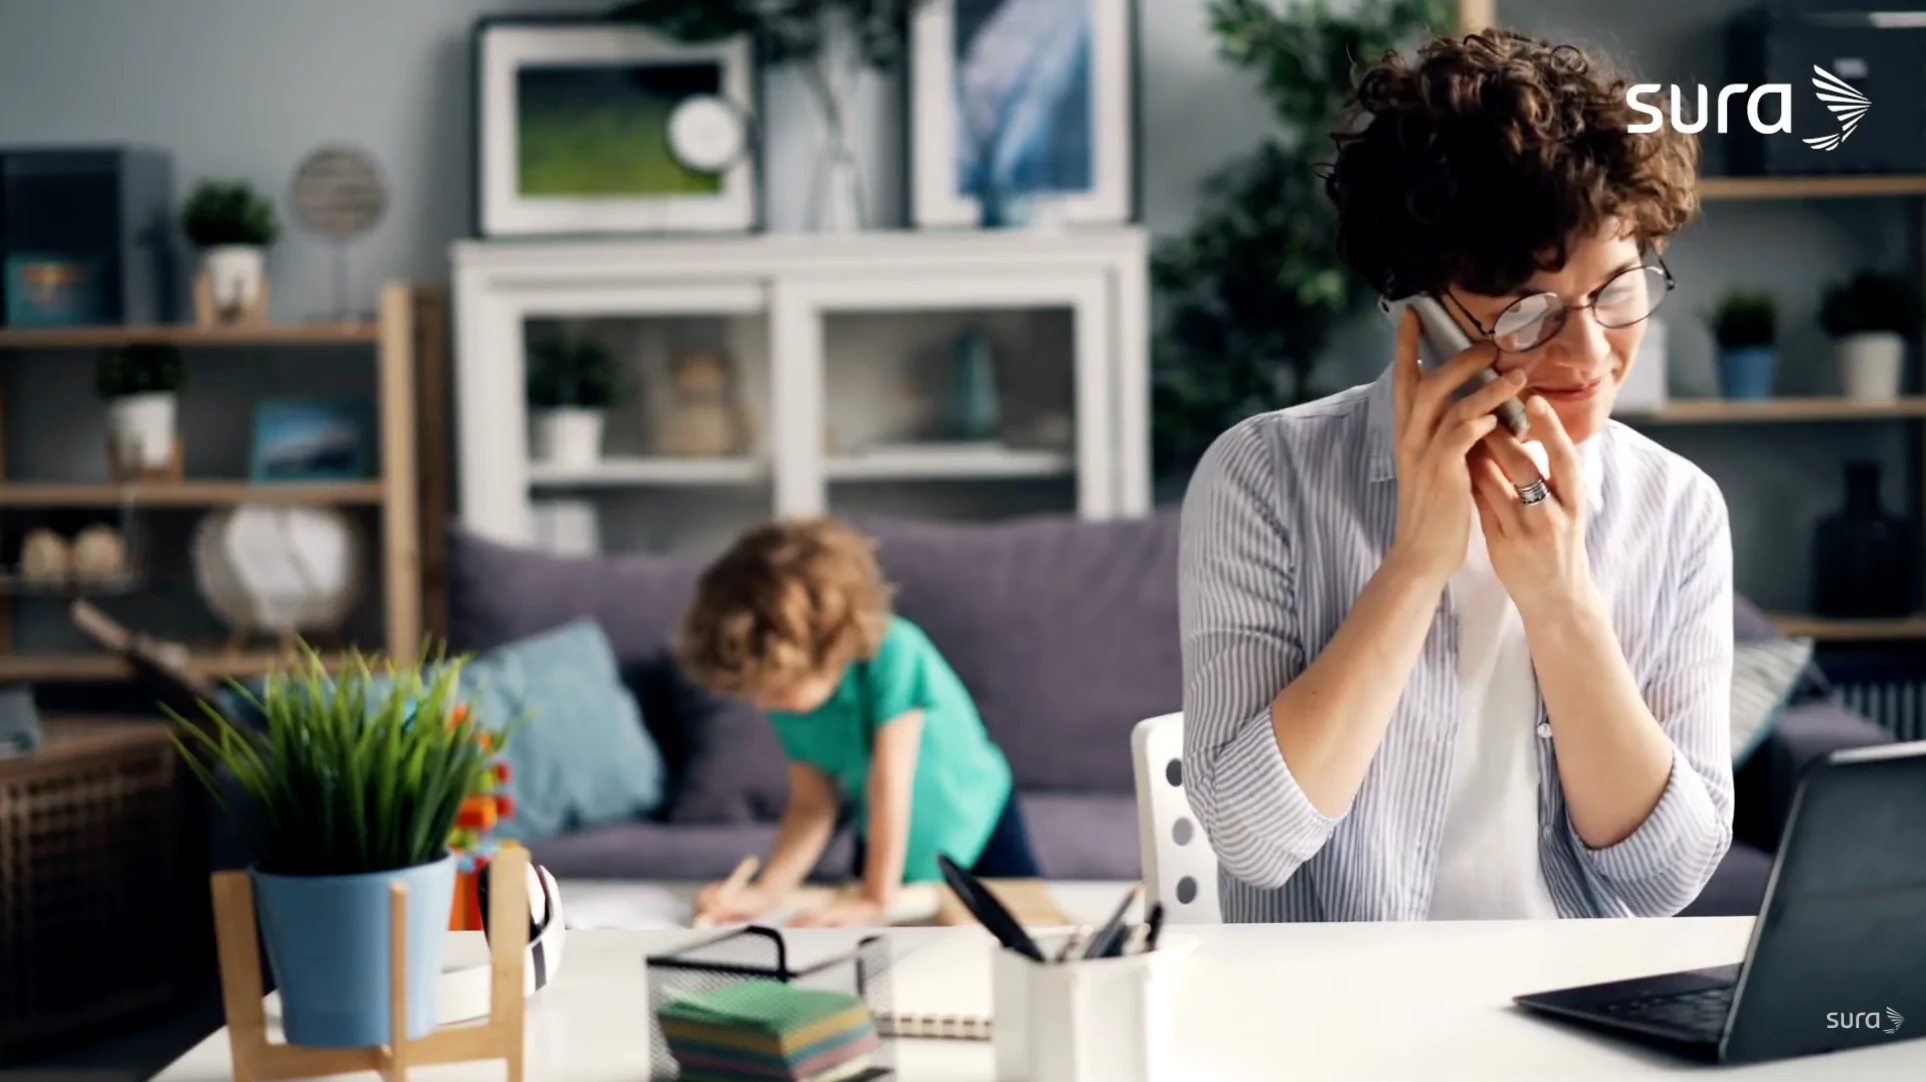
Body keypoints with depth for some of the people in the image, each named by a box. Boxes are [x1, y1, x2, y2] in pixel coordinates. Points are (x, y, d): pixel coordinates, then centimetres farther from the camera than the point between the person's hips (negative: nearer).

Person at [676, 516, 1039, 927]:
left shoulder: (894, 654, -34)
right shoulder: (793, 701, -18)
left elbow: (890, 783, -35)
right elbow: (812, 804, -15)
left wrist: (875, 899, -33)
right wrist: (766, 892, -29)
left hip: (977, 830, -4)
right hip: (885, 847, 4)